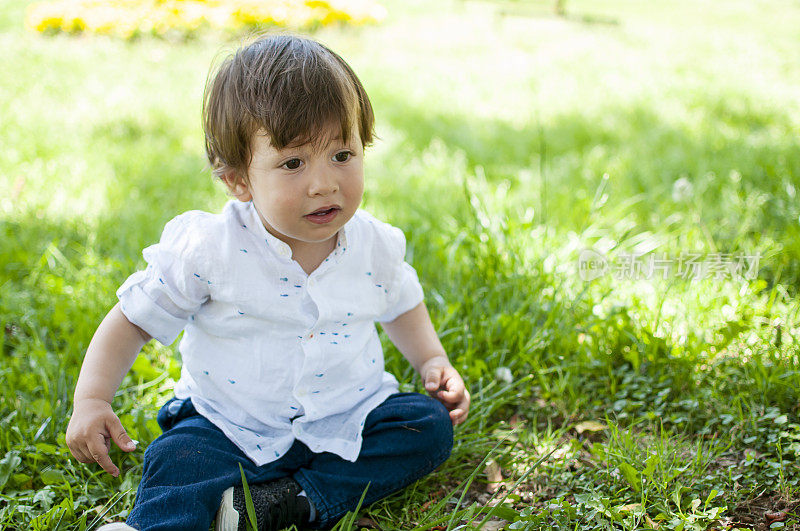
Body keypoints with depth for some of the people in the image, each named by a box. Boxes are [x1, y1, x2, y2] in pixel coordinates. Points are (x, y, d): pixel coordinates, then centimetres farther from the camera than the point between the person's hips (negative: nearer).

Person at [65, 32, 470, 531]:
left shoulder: (377, 246, -7)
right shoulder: (205, 250, -16)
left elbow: (402, 304, 16)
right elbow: (134, 320, -5)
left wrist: (433, 362, 2)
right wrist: (91, 400, -13)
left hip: (348, 420, 3)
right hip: (231, 428, -3)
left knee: (430, 424, -17)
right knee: (178, 461, -28)